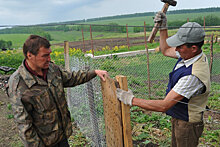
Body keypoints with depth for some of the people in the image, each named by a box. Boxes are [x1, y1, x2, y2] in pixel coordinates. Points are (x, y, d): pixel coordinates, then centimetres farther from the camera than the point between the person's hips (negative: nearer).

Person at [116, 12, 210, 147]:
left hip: (187, 124, -9)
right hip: (178, 117, 9)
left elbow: (164, 106, -35)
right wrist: (163, 27, 2)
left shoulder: (193, 75, -38)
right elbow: (166, 50, 12)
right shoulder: (191, 54, -9)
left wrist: (131, 100, -30)